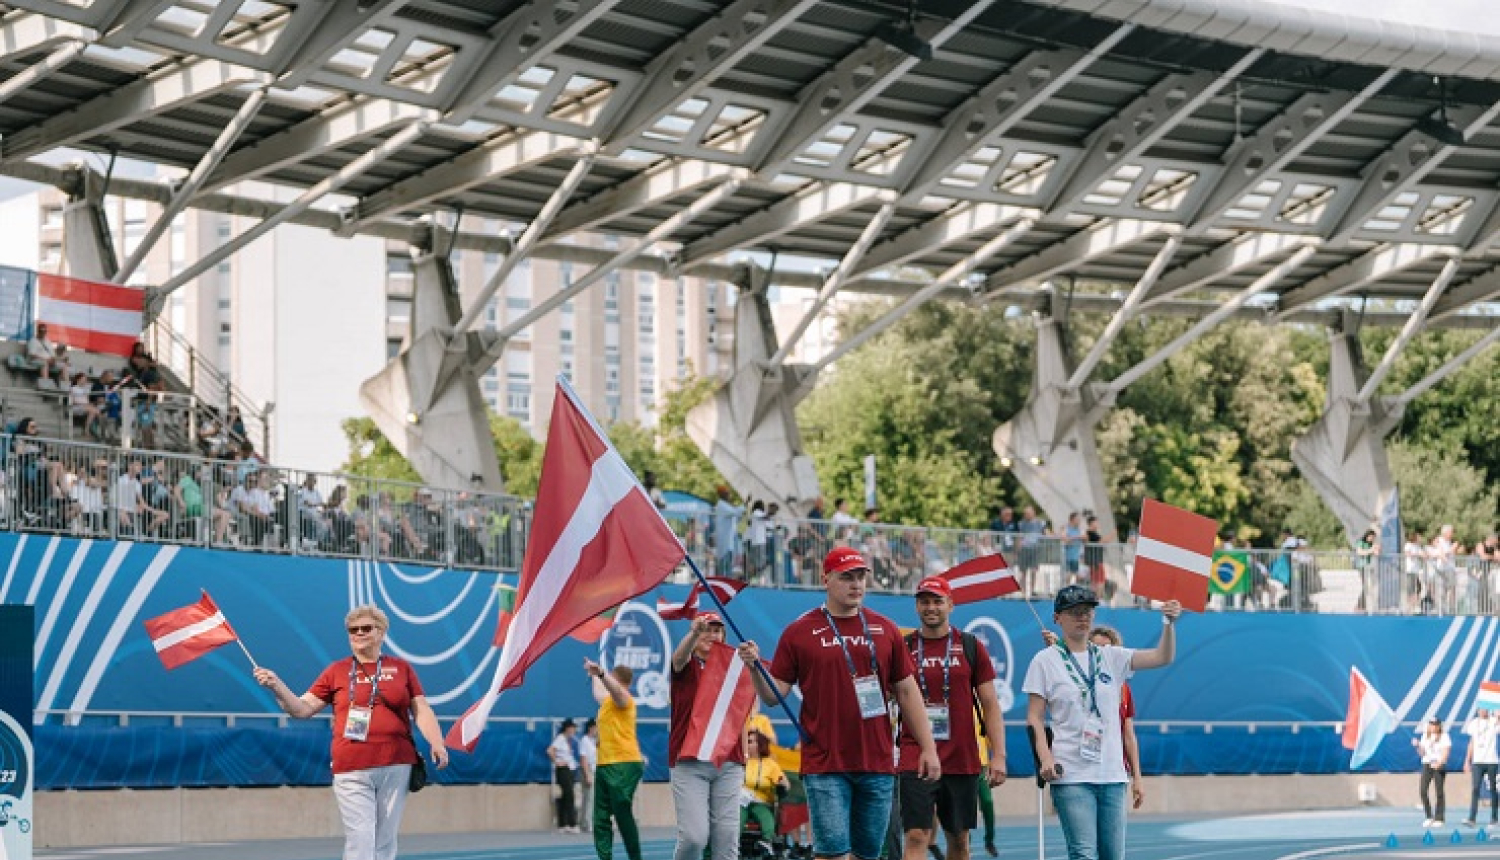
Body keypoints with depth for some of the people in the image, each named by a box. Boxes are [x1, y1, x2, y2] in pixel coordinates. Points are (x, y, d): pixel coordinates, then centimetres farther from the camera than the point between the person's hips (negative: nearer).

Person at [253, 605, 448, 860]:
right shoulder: (337, 671, 8)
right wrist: (276, 687, -9)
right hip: (352, 771, -1)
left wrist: (436, 743, -9)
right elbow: (303, 709, 6)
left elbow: (421, 710, 6)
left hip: (396, 767, 1)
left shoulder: (401, 668, 9)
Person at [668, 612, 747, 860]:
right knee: (695, 835, -13)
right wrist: (694, 633, -41)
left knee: (727, 835, 0)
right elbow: (679, 657, -21)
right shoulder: (686, 666, 2)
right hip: (689, 762, -3)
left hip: (729, 763, 3)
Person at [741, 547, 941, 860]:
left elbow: (907, 692, 12)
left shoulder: (885, 630, 9)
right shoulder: (799, 632, 1)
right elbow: (774, 695, 2)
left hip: (877, 764, 3)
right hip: (825, 765, -3)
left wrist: (928, 748, 7)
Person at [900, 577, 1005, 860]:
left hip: (963, 760, 2)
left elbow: (990, 704, 5)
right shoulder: (903, 648, 4)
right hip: (915, 760, -2)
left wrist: (998, 755, -3)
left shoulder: (971, 647, 6)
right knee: (917, 836, -11)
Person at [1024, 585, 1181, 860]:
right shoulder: (1045, 660, 2)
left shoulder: (1111, 657, 11)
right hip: (1071, 776, -4)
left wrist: (1169, 623, -15)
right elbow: (1035, 717, -1)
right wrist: (1045, 758, -15)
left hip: (1112, 774, 4)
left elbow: (1163, 657, 2)